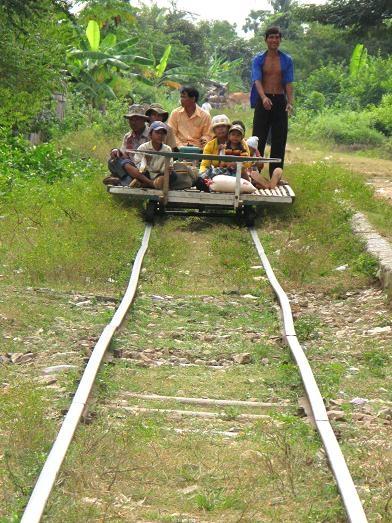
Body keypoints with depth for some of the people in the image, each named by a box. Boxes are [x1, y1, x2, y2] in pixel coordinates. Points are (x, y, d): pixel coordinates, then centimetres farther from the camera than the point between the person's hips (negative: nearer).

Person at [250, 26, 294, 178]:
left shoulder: (287, 60, 7)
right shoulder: (258, 59, 1)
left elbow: (289, 83, 1)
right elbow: (257, 81, -12)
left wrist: (290, 102, -16)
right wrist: (264, 97, -31)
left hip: (280, 101, 2)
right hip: (263, 101, -2)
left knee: (279, 140, 3)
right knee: (259, 138, -2)